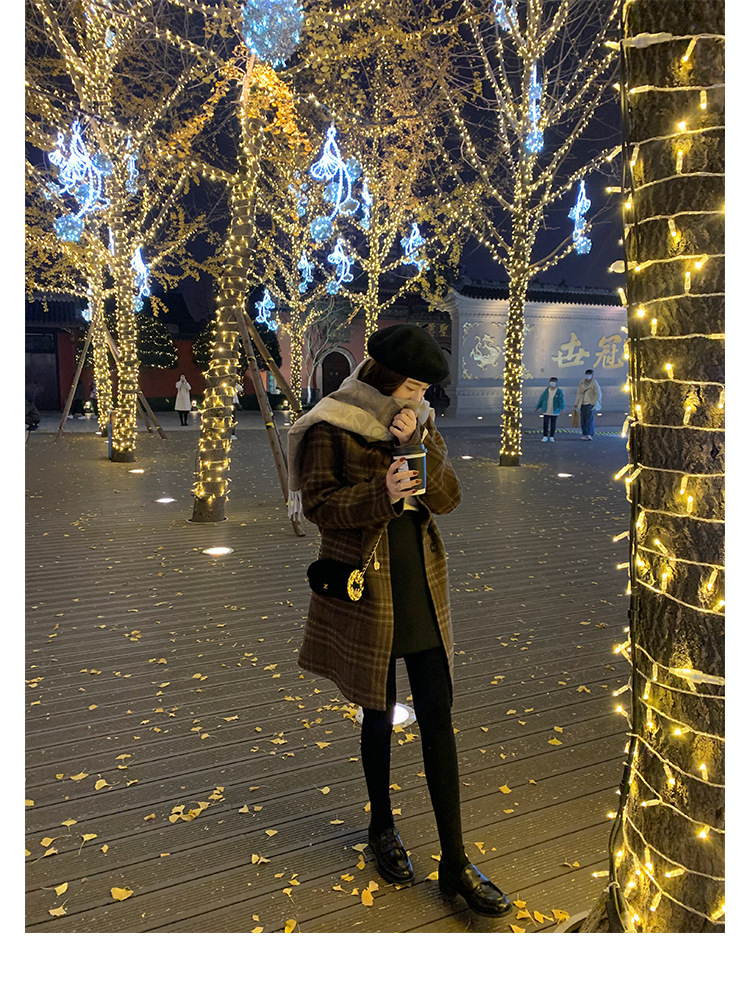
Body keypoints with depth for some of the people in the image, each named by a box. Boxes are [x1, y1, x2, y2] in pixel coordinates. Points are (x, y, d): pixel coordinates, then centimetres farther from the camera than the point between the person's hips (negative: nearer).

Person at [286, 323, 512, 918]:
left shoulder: (419, 422, 7)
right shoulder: (330, 428, -8)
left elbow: (448, 498, 0)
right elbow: (317, 503, -12)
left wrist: (417, 443, -15)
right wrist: (379, 495, -26)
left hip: (422, 585, 4)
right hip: (367, 586, -4)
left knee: (437, 712, 3)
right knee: (379, 710, 10)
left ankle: (455, 863, 13)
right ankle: (383, 828, 36)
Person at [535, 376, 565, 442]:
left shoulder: (559, 391, -6)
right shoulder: (546, 391, 1)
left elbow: (561, 400, -17)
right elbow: (541, 399, 7)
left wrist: (562, 408, -32)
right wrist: (537, 407, 10)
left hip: (554, 411, -1)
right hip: (546, 411, 1)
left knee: (553, 424, 6)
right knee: (546, 424, -2)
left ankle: (551, 437, 15)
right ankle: (545, 437, 6)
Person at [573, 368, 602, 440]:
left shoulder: (594, 383, -5)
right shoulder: (582, 382, 11)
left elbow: (598, 394, -8)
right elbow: (579, 393, 16)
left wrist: (594, 403, -16)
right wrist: (576, 403, 13)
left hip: (590, 404, -5)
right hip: (583, 404, 5)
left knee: (589, 419, -12)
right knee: (583, 419, 2)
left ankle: (589, 435, -14)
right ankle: (584, 434, 6)